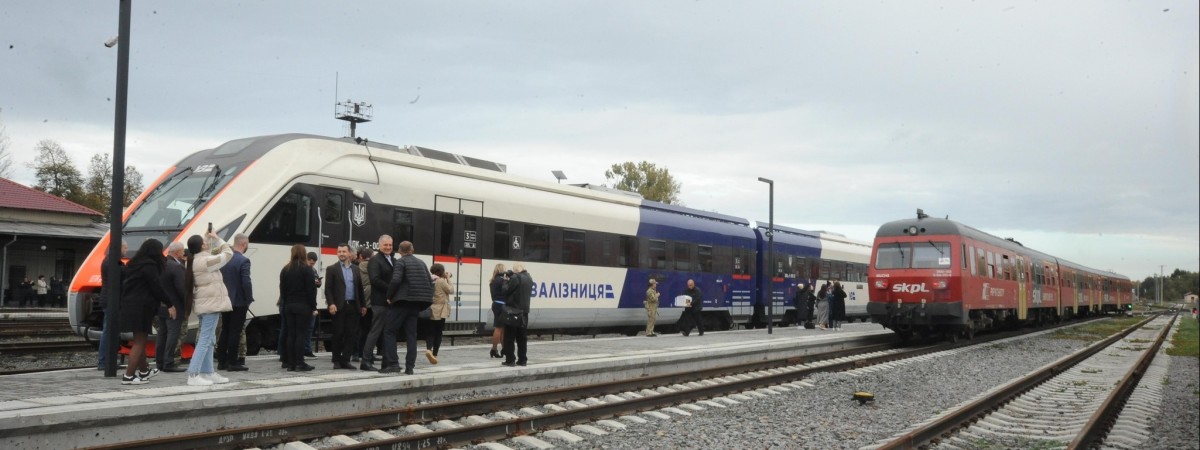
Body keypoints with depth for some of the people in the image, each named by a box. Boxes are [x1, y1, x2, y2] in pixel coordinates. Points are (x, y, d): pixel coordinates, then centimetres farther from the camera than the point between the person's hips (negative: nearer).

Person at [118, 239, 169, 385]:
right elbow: (157, 288, -14)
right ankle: (128, 376, -7)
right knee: (139, 342, -4)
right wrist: (170, 304, -3)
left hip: (130, 305, 9)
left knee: (140, 340, 20)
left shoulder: (135, 264, 14)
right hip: (141, 307, -9)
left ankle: (144, 371, 34)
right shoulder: (149, 266, -14)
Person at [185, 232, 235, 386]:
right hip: (211, 304, -10)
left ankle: (208, 373, 21)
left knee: (209, 340, 16)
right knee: (204, 340, -10)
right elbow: (228, 253, -11)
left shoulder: (195, 261, 10)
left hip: (203, 304, 10)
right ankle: (193, 375, -13)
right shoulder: (206, 261, -17)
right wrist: (217, 239, -1)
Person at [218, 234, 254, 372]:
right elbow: (246, 282, -20)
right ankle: (232, 363, 0)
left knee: (225, 331, 13)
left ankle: (221, 361, 16)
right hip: (239, 302, -7)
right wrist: (249, 299, -10)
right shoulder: (243, 261, -16)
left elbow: (219, 279, 10)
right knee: (235, 332, -2)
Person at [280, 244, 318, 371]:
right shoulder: (306, 269, -8)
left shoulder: (285, 269, 9)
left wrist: (285, 303, 13)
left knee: (290, 334, 6)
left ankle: (290, 363, 7)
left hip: (289, 305, 5)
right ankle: (299, 363, -6)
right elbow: (311, 289, -10)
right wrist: (313, 307, -6)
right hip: (303, 305, -5)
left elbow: (282, 289, 10)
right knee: (301, 334, -5)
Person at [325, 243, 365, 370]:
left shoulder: (355, 269, 14)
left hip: (353, 306, 3)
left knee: (351, 334, 1)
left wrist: (363, 305, 11)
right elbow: (328, 288, -3)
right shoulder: (332, 269, 3)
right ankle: (337, 360, 11)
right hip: (339, 306, -3)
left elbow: (360, 288, 15)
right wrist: (331, 304, -14)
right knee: (338, 334, 2)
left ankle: (345, 360, 8)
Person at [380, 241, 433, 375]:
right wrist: (427, 297, 17)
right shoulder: (421, 263, 15)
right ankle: (409, 367, 5)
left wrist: (389, 297, -7)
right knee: (411, 334, 9)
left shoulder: (400, 262, -4)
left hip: (402, 302, -6)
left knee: (389, 331, 1)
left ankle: (393, 363, -10)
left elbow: (396, 280, -18)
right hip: (415, 303, 6)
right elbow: (430, 282, 12)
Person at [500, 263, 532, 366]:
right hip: (524, 310, 7)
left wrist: (506, 281, 3)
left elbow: (506, 290, -14)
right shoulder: (529, 278, 10)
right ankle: (522, 359, 12)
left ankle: (510, 360, -2)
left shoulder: (515, 278, -15)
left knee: (509, 336, -1)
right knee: (522, 336, 12)